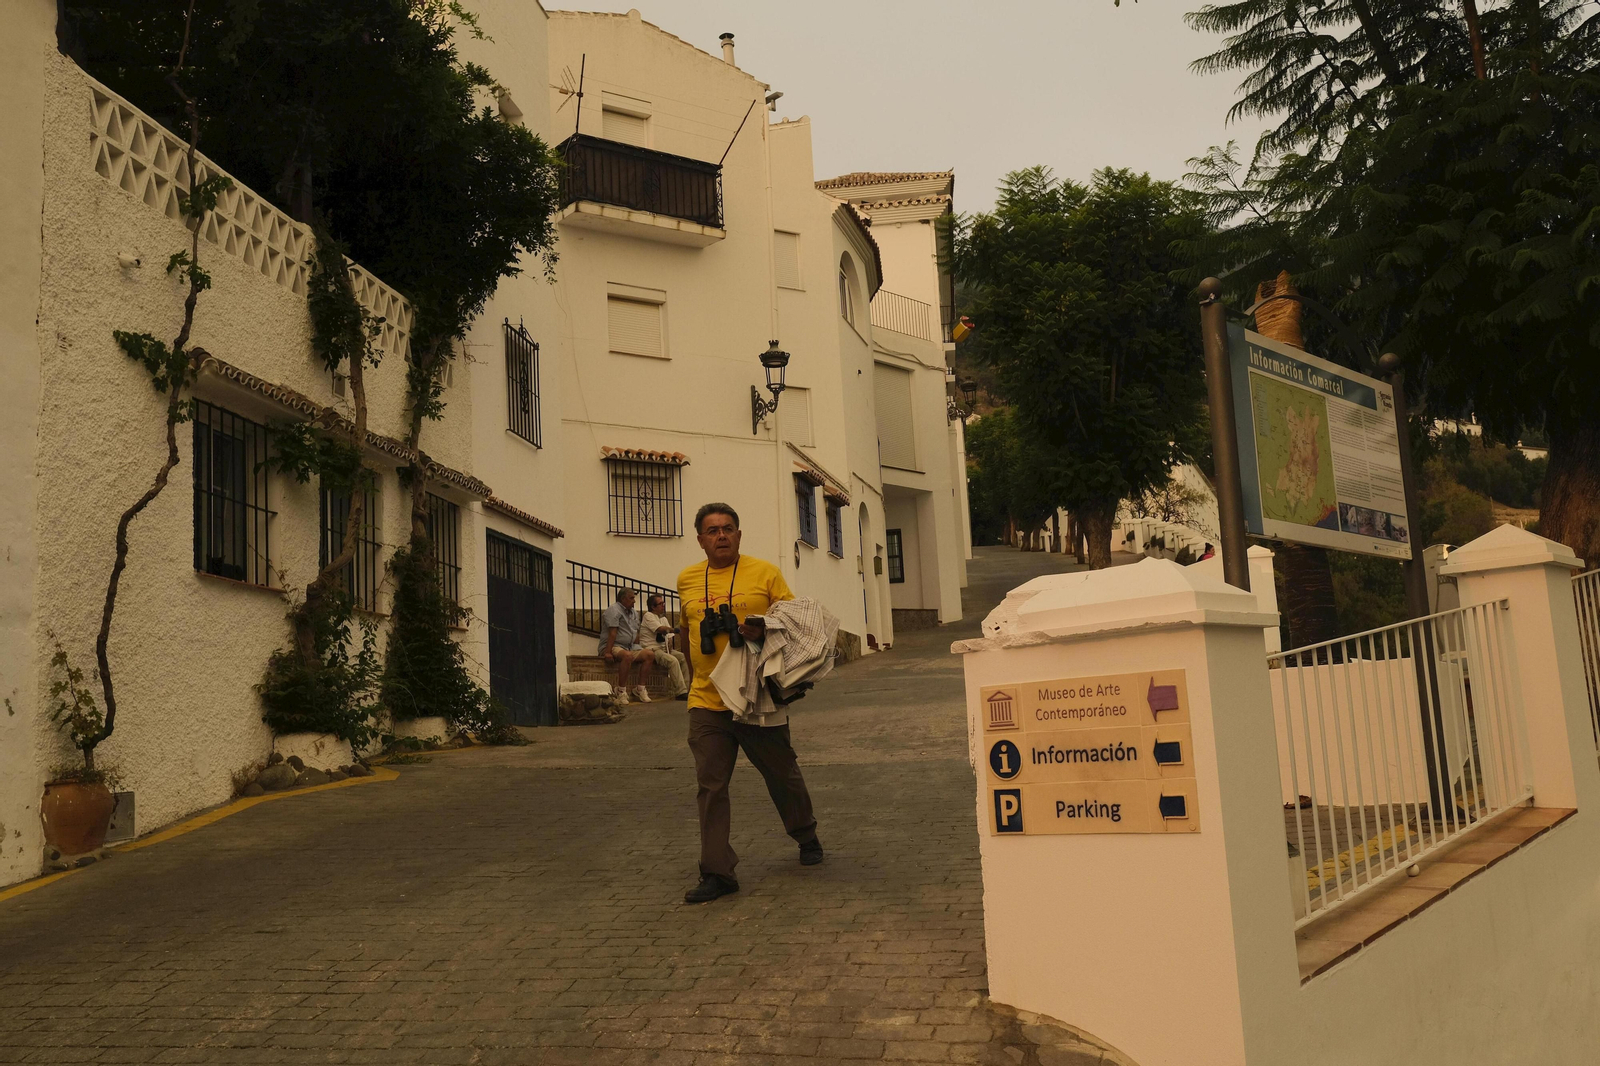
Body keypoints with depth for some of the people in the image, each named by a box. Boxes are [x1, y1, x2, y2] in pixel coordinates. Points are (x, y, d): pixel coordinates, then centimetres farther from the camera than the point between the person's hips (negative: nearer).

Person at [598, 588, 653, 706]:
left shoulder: (634, 613, 18)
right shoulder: (614, 610, -10)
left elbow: (636, 634, 19)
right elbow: (612, 633, -20)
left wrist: (638, 650, 9)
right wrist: (608, 652, -25)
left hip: (629, 647, 9)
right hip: (613, 646, -9)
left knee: (650, 655, -8)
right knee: (627, 655, -38)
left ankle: (640, 689, -4)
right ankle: (621, 692, -33)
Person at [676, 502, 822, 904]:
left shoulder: (765, 572, -1)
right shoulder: (687, 580, 10)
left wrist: (764, 628, -18)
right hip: (707, 701, 2)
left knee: (782, 774, 14)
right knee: (711, 786, -3)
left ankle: (806, 837, 38)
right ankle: (717, 872, 4)